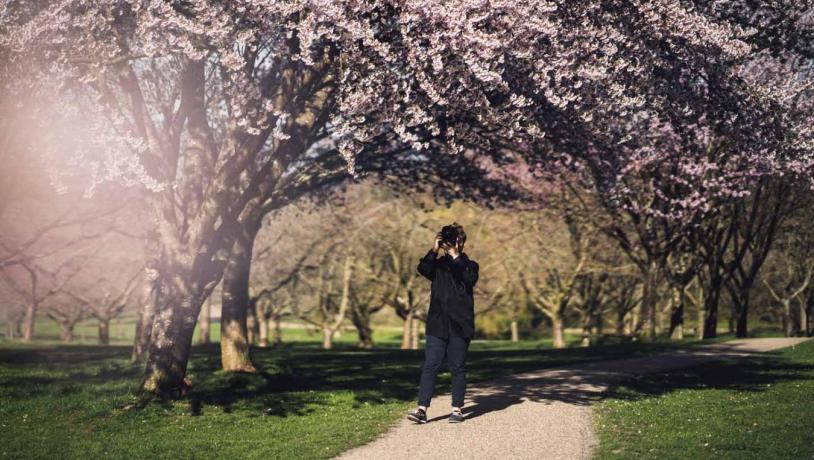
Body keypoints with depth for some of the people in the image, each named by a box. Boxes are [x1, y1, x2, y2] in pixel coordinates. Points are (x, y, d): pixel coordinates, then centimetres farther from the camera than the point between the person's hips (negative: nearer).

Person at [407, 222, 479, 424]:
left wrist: (455, 256, -17)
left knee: (458, 368, 3)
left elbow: (470, 279, -14)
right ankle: (422, 409, -9)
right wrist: (435, 250, -17)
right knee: (430, 366, -6)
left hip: (460, 326, -1)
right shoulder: (438, 264, 12)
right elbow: (423, 269, -9)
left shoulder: (469, 265, 8)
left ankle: (457, 409, 12)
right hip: (437, 324, 2)